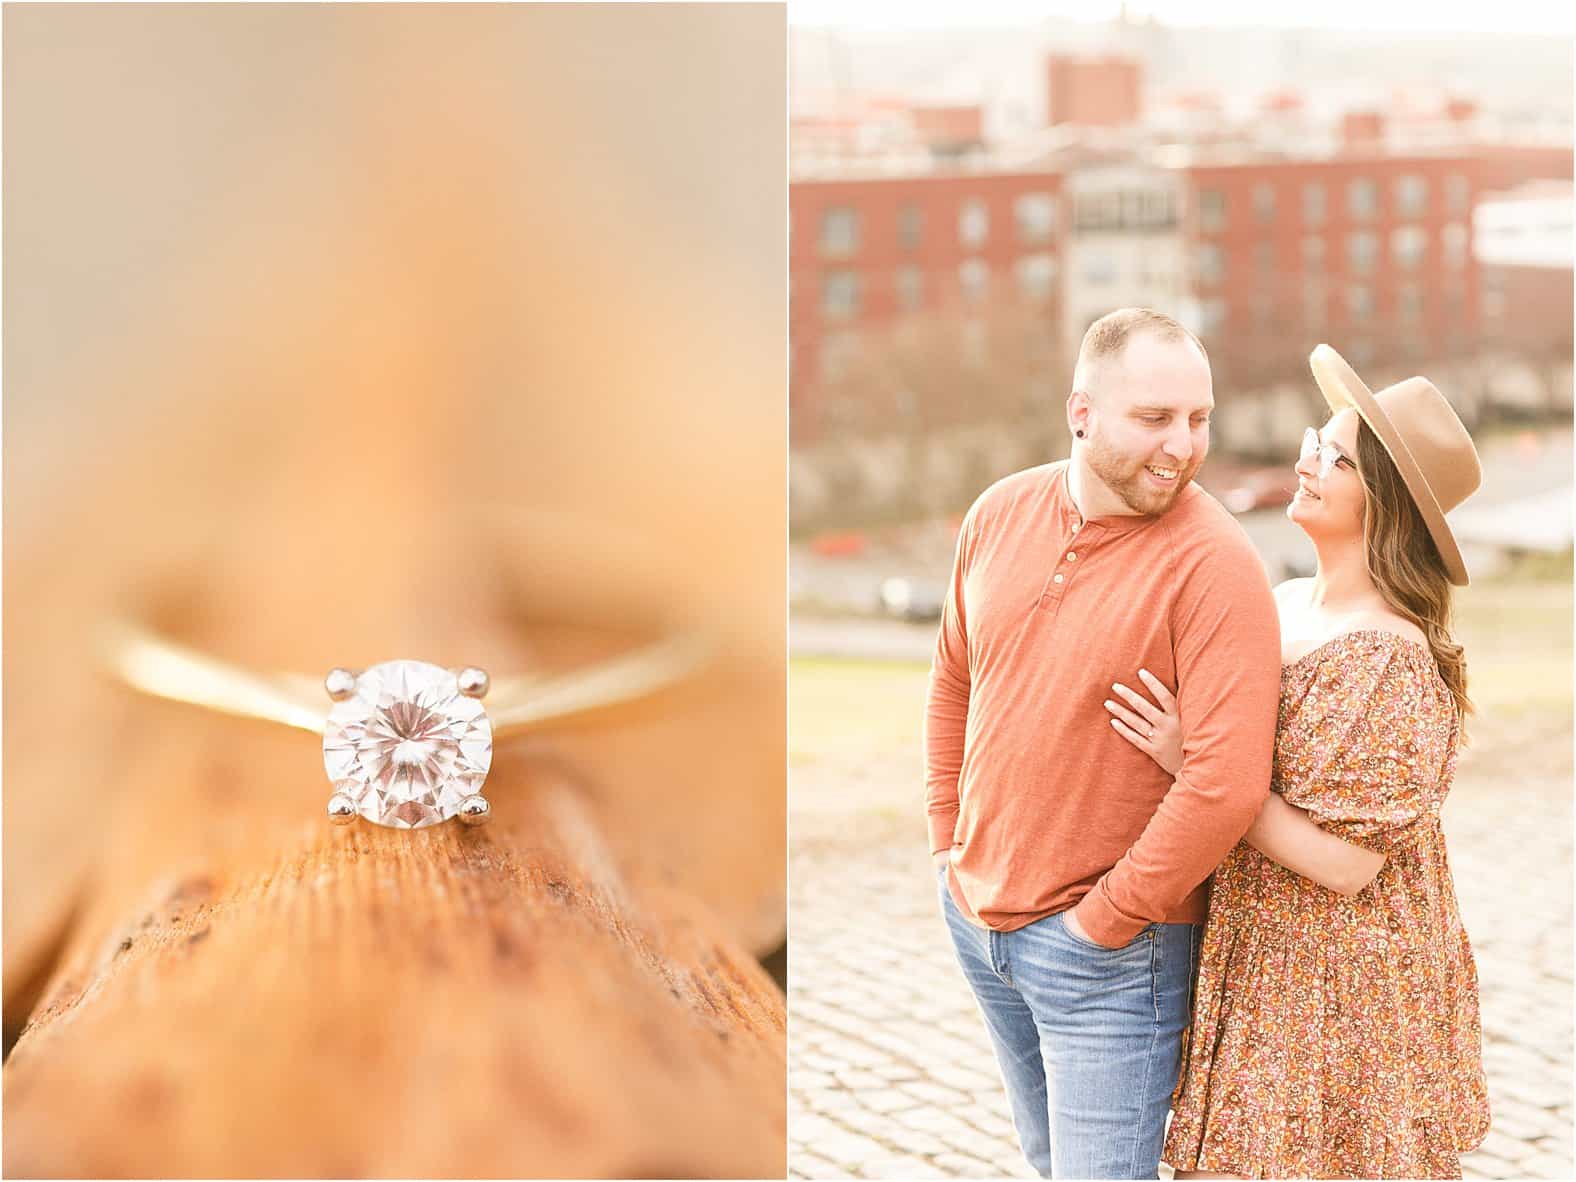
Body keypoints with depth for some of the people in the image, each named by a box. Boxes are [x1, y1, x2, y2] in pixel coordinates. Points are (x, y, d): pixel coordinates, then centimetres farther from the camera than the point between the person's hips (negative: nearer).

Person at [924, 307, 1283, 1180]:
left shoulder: (1214, 564, -21)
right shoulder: (1001, 514, -1)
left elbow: (1229, 780, -27)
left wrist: (1107, 918, -19)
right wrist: (948, 839, 9)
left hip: (1108, 948, -6)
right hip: (977, 913, 6)